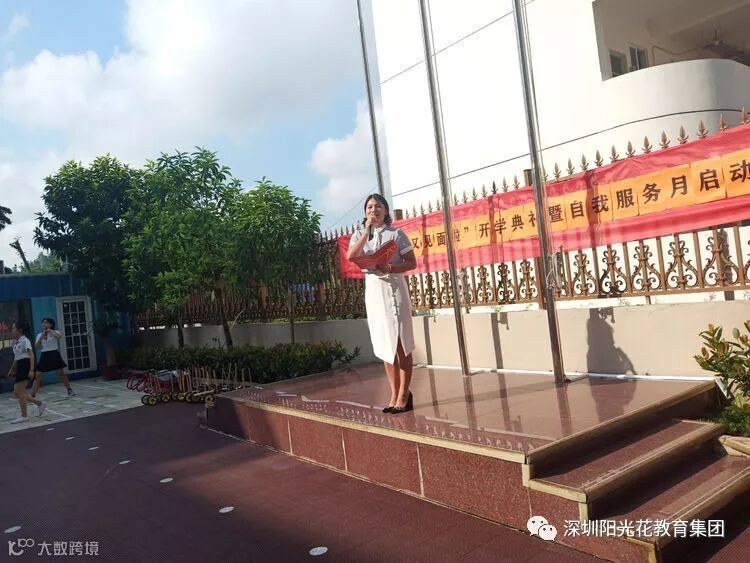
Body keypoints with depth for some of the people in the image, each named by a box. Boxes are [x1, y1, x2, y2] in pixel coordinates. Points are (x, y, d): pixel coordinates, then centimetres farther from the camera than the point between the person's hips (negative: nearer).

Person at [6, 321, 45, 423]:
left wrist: (31, 369, -26)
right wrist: (12, 370, 25)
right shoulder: (17, 342, 14)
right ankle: (39, 403, 18)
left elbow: (31, 355, -19)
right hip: (19, 367, 9)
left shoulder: (25, 340, -11)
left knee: (19, 392, -5)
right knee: (17, 393, 8)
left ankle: (24, 415, 4)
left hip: (25, 366, -9)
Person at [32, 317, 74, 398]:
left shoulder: (55, 332, -1)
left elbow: (59, 336, -26)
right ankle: (32, 396, -3)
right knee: (37, 375, -5)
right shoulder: (39, 335, 8)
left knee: (61, 373, 2)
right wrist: (41, 338, -13)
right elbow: (37, 347, -1)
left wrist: (50, 330, -17)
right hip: (44, 356, 3)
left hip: (54, 355, -3)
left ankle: (70, 390, 18)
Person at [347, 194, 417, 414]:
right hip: (373, 291, 4)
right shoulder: (359, 235, 9)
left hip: (394, 288, -4)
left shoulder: (396, 233, 0)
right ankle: (394, 394, 14)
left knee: (401, 342, -4)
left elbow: (412, 263, -2)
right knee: (385, 344, 7)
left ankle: (404, 394, 2)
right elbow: (351, 256, -11)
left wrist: (391, 268, -19)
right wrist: (367, 231, -12)